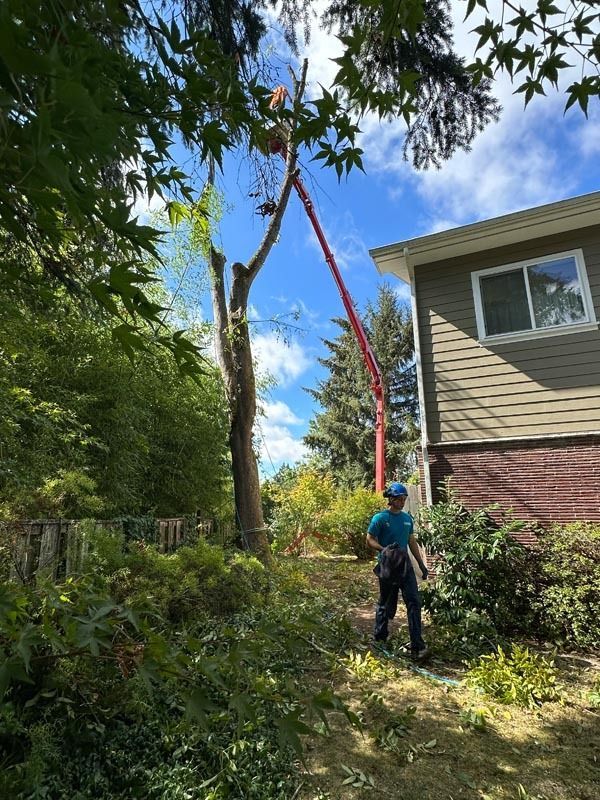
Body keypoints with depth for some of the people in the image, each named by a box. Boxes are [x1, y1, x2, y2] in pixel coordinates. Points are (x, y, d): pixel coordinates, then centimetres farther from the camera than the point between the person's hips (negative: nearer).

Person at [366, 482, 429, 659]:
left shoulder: (407, 518, 9)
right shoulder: (380, 518, -9)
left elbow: (412, 542, 16)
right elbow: (369, 540, -9)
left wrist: (422, 564, 14)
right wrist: (384, 549, -26)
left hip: (405, 565, 5)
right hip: (388, 566, -4)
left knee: (414, 602, -4)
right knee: (385, 604, 10)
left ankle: (417, 645, 0)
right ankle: (379, 638, 31)